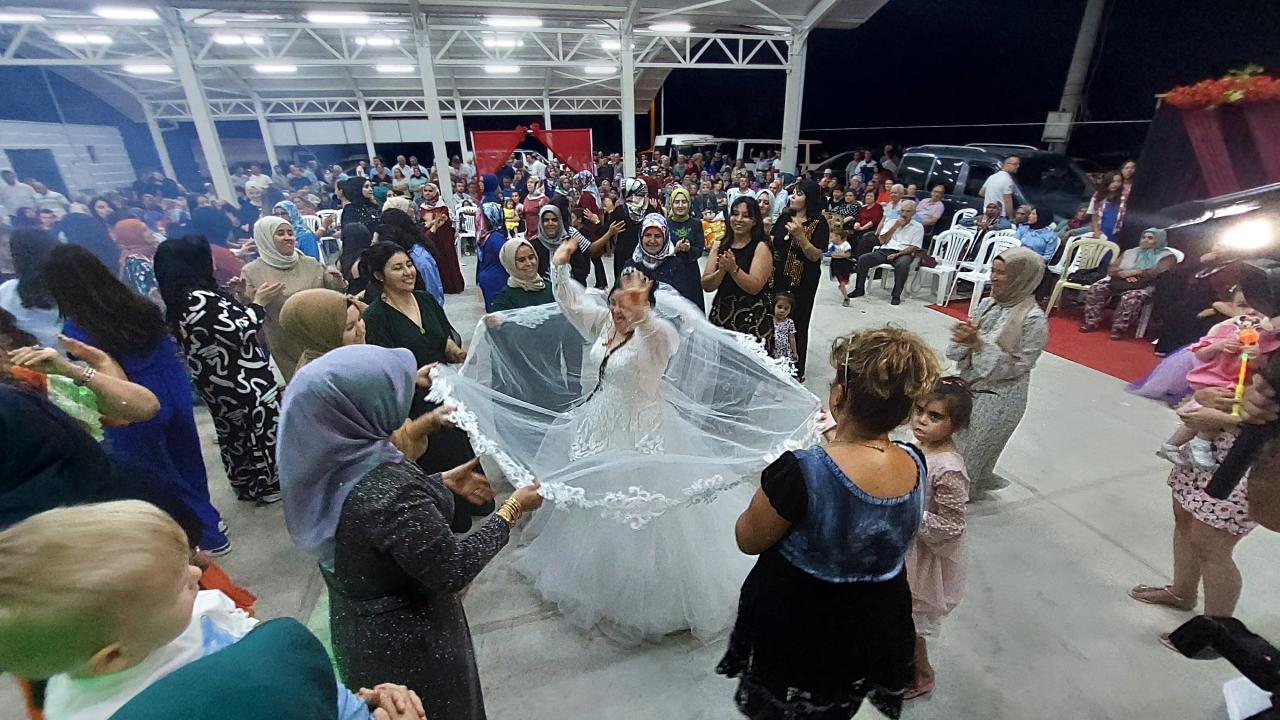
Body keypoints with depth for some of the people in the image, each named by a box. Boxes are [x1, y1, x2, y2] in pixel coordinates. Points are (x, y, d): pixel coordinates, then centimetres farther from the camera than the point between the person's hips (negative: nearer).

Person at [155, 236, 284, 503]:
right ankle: (269, 484, 20)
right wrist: (258, 302, -14)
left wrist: (230, 298, 8)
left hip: (217, 382, 9)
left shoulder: (180, 301, 4)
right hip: (241, 381, -9)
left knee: (234, 431, 21)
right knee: (261, 427, 6)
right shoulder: (201, 299, -25)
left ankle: (246, 483, 36)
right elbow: (241, 333, -23)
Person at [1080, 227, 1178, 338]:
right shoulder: (1129, 252, 21)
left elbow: (1159, 273, -11)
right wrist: (1124, 273, -9)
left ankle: (1119, 329, -34)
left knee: (1131, 298, -39)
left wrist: (1135, 272, -12)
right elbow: (1111, 269, 11)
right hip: (1119, 281, 5)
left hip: (1144, 286, -5)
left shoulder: (1167, 256, 8)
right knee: (1095, 289, -25)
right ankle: (1091, 323, -23)